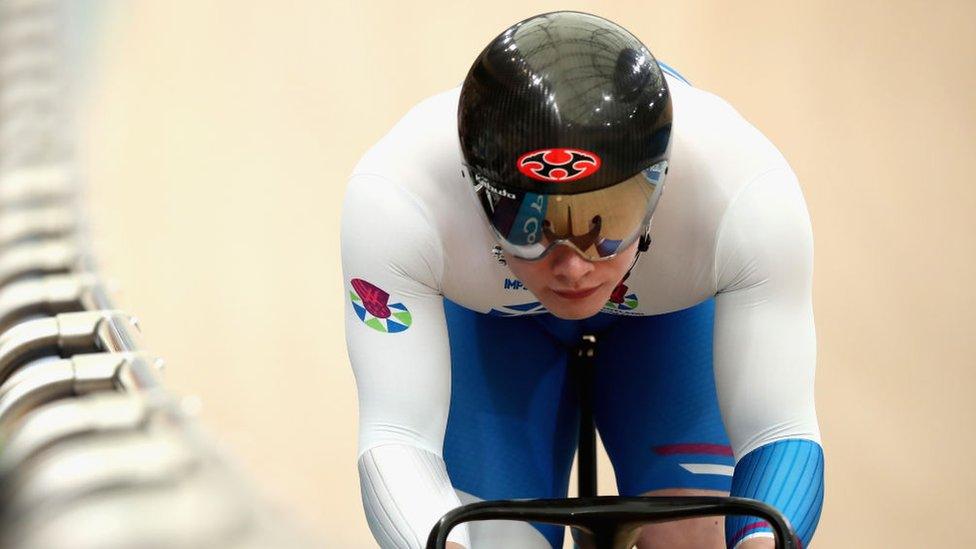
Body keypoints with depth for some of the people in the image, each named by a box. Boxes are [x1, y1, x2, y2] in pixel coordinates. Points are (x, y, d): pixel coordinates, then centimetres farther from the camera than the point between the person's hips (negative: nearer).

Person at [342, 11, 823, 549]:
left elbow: (779, 429, -37)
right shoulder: (392, 197, -40)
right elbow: (396, 439, -41)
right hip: (488, 323, 0)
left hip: (675, 319, 0)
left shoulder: (749, 191, -39)